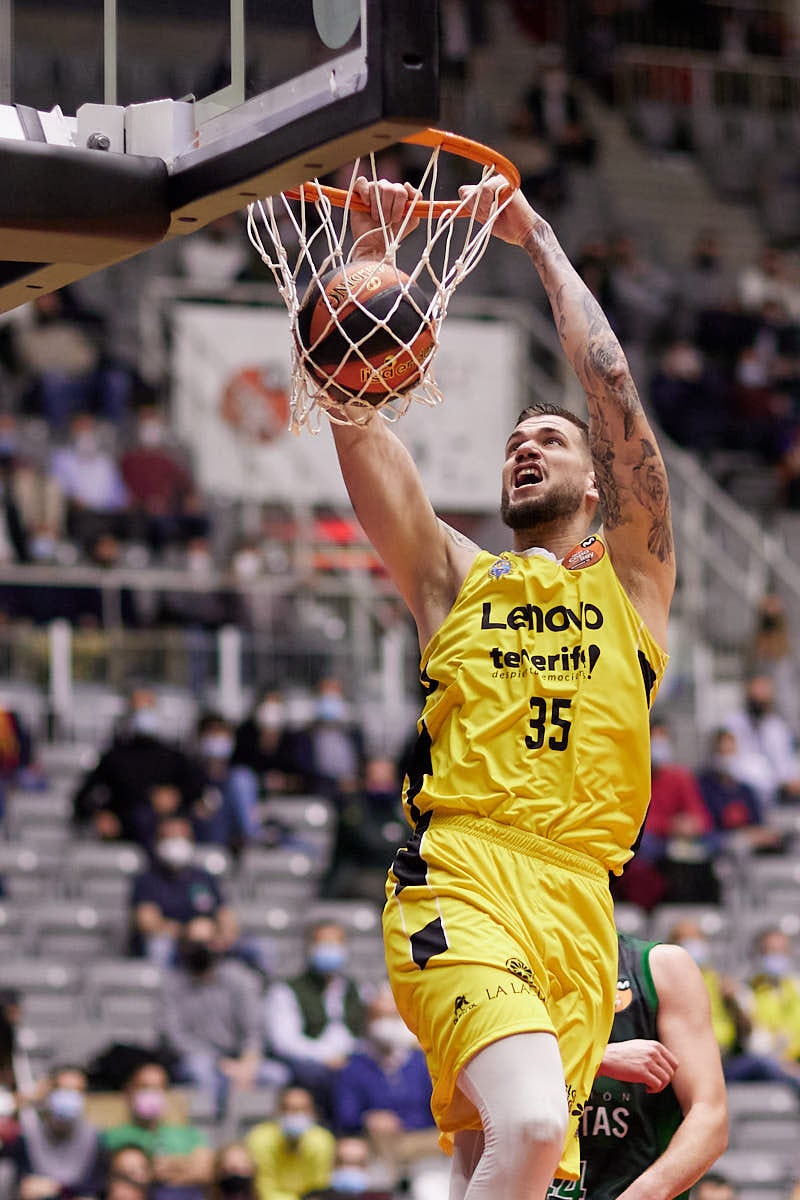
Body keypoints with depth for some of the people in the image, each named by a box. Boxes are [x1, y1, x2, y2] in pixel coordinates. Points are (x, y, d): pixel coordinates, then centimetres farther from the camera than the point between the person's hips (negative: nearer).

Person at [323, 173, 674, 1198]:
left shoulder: (630, 578, 19)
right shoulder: (454, 579, 19)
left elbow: (610, 381, 11)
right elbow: (354, 409, 11)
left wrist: (538, 239, 17)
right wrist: (367, 249, 5)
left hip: (579, 905, 2)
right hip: (460, 883, -2)